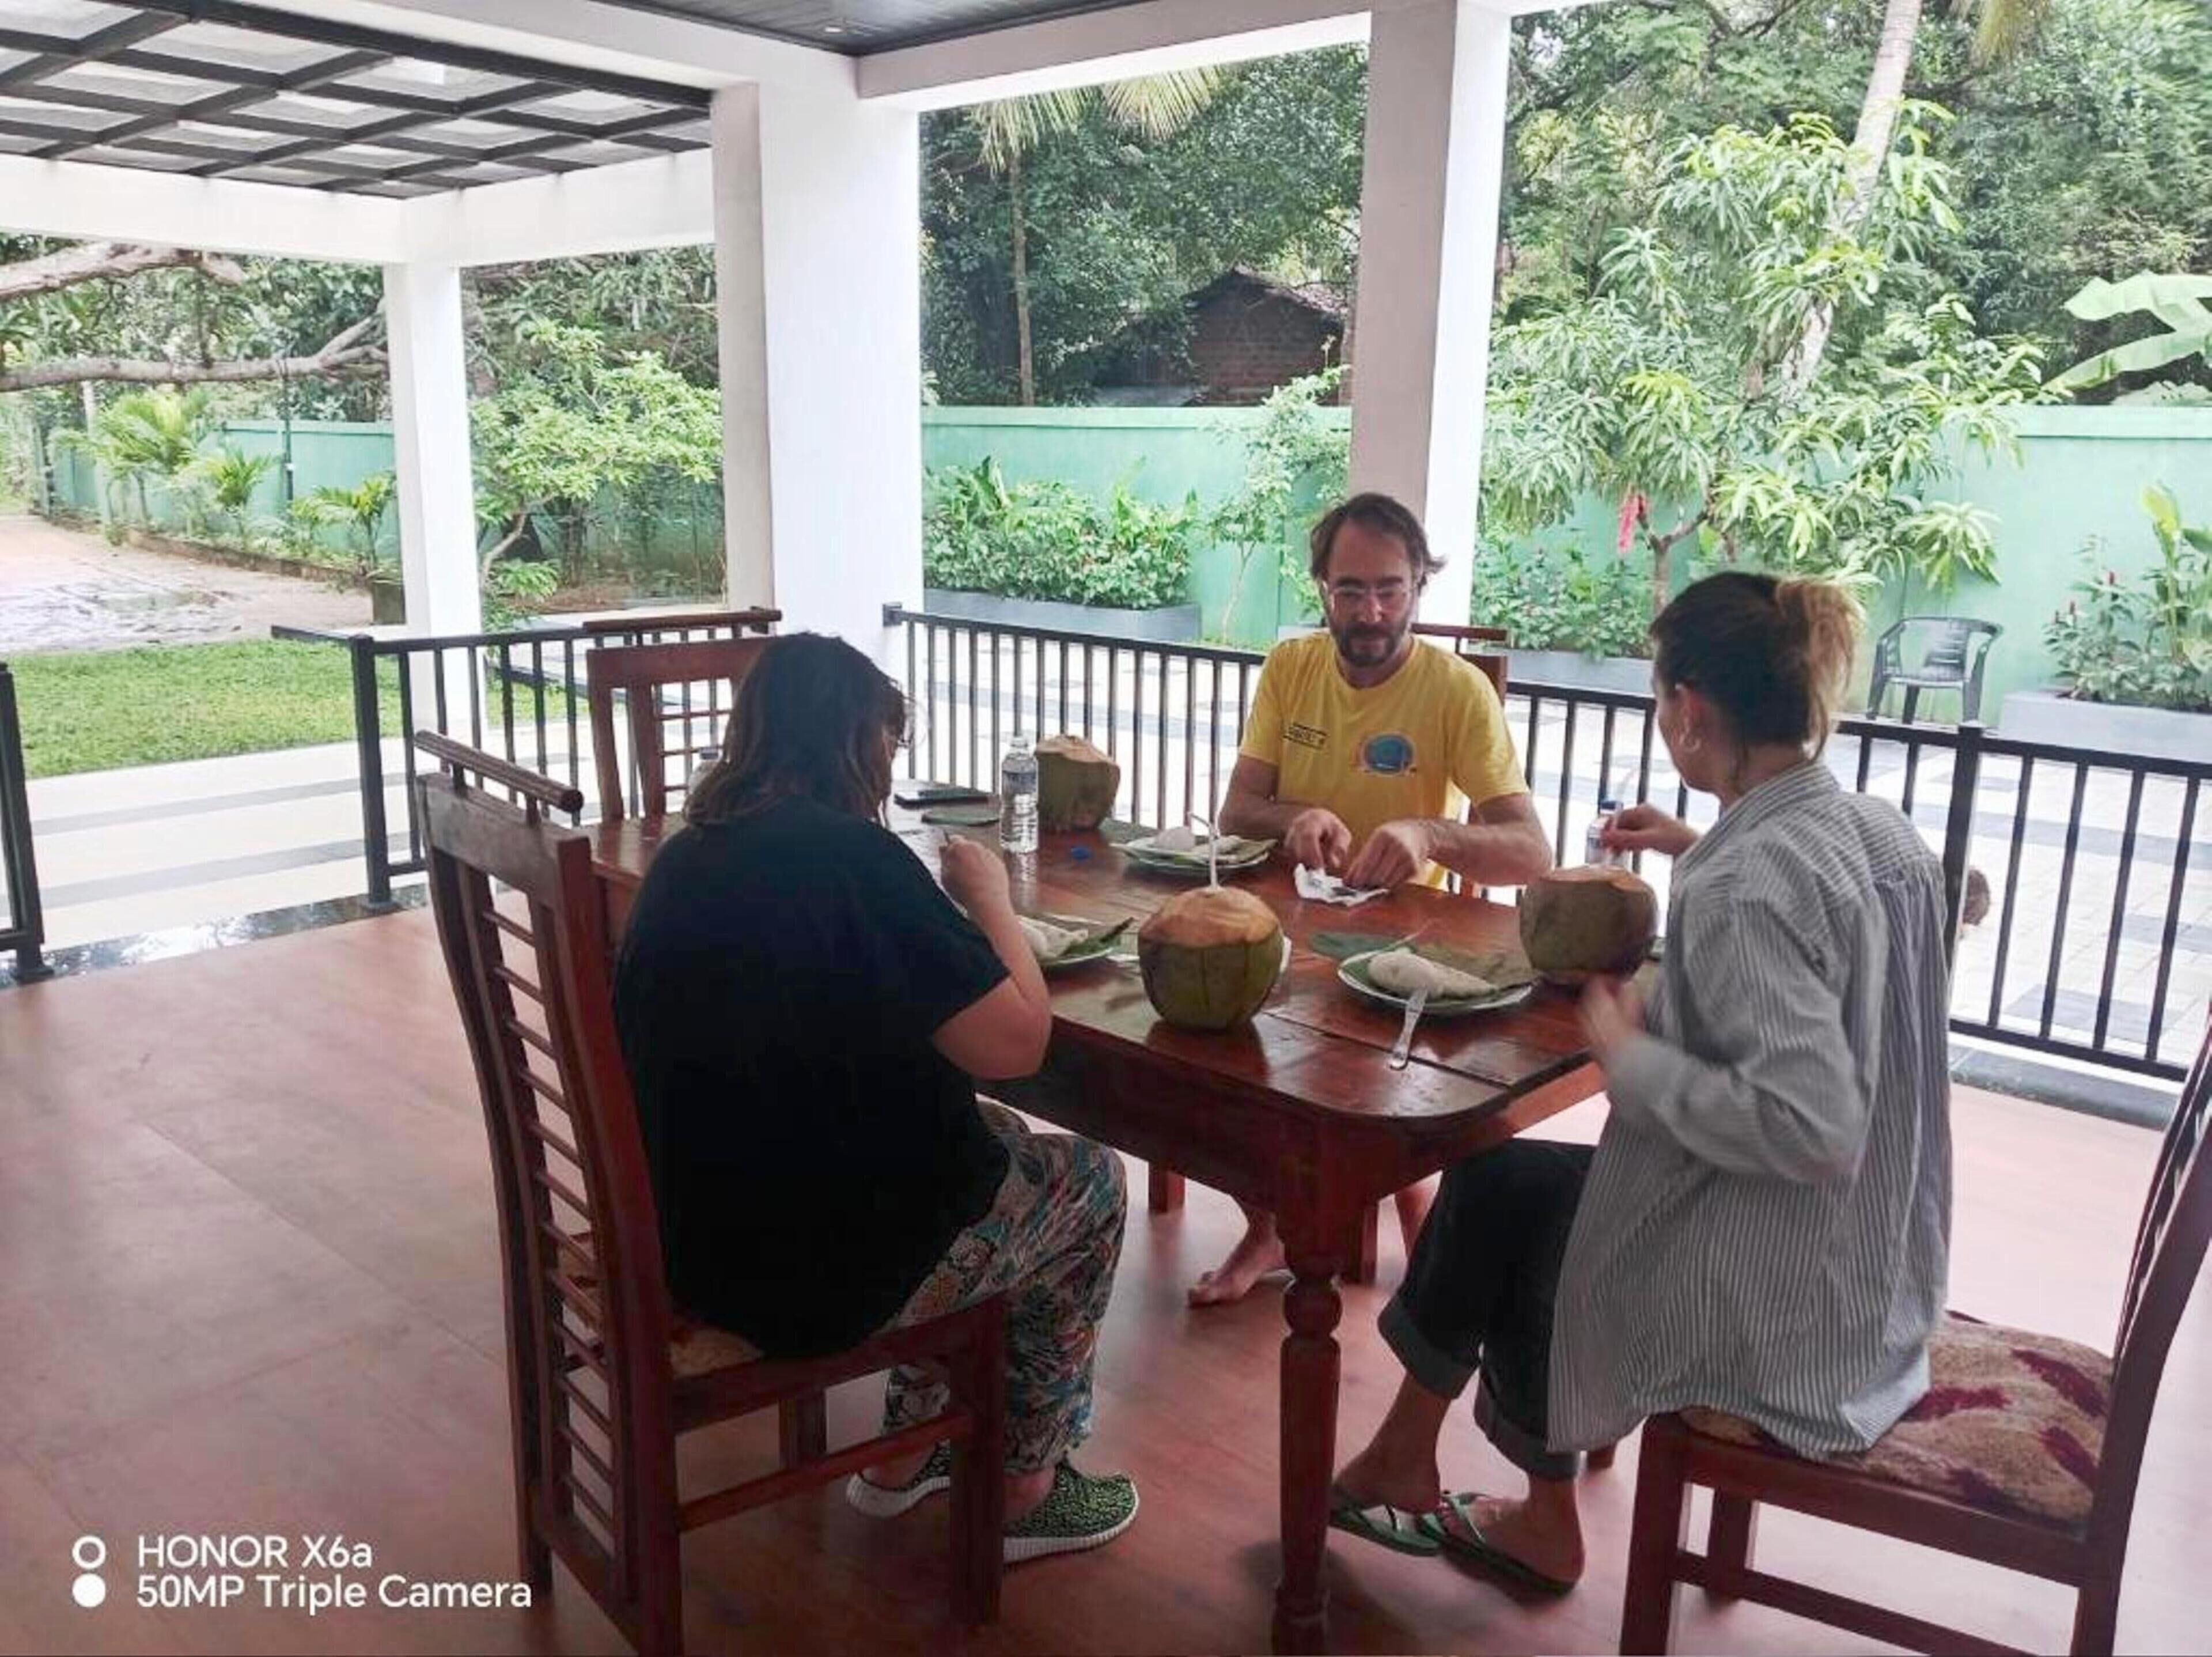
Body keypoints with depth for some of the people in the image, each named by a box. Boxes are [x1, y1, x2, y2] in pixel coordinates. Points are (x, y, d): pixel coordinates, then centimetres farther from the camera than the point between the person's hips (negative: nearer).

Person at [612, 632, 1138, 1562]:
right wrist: (990, 898, -5)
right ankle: (1024, 1492, 28)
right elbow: (1017, 1044, -20)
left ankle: (906, 1452, 37)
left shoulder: (688, 853, 3)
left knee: (995, 1138, 28)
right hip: (812, 1268, -8)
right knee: (1089, 1182, 16)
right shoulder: (851, 854, -22)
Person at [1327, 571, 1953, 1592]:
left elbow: (1811, 1128, -34)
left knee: (1495, 1193, 14)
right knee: (1497, 1185, 19)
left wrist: (1632, 1056, -22)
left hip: (1779, 1304, -8)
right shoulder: (1879, 828, 0)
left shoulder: (1743, 888, -27)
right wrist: (1704, 851, 14)